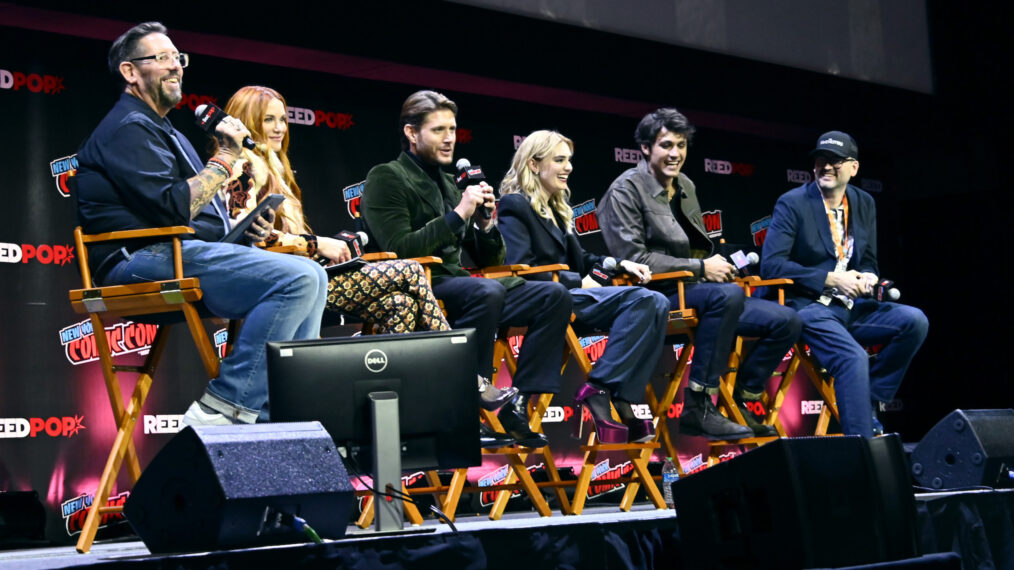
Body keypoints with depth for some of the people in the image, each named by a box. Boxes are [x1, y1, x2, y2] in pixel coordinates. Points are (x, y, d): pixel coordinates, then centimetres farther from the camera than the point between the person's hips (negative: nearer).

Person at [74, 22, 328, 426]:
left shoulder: (163, 131, 28)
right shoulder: (129, 128, -6)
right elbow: (172, 209, -19)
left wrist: (244, 226, 8)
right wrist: (225, 159, -9)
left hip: (187, 253, 11)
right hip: (147, 261, -11)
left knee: (311, 277, 6)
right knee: (298, 280, -24)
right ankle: (223, 407, -24)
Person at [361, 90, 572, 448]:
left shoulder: (449, 184, 22)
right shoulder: (387, 178, 0)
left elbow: (488, 260, 23)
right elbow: (398, 249, -16)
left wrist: (485, 223, 2)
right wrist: (458, 215, -14)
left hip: (457, 288, 8)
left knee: (553, 295, -8)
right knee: (488, 291, -37)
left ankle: (518, 403, -17)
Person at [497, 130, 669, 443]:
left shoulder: (558, 207, 25)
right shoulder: (514, 206, -2)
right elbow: (520, 268, -13)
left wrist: (619, 263, 8)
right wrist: (577, 281, -12)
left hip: (569, 295, 8)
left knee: (658, 303, -17)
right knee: (641, 299, -27)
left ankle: (623, 401, -24)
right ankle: (596, 390, -27)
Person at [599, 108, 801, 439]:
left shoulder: (686, 187, 19)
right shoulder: (626, 189, -5)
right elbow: (632, 257, -15)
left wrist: (717, 262, 3)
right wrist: (701, 268, -15)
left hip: (695, 292, 8)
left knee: (785, 321, -6)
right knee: (728, 294, -37)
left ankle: (745, 400, 8)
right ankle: (698, 409, -34)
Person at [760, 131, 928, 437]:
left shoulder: (864, 204, 12)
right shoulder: (792, 204, -6)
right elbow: (771, 265, -15)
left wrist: (868, 278, -6)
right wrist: (831, 279, -18)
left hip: (852, 307, 6)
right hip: (809, 307, -6)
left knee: (914, 321, -15)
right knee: (853, 357, -30)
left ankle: (870, 403, -6)